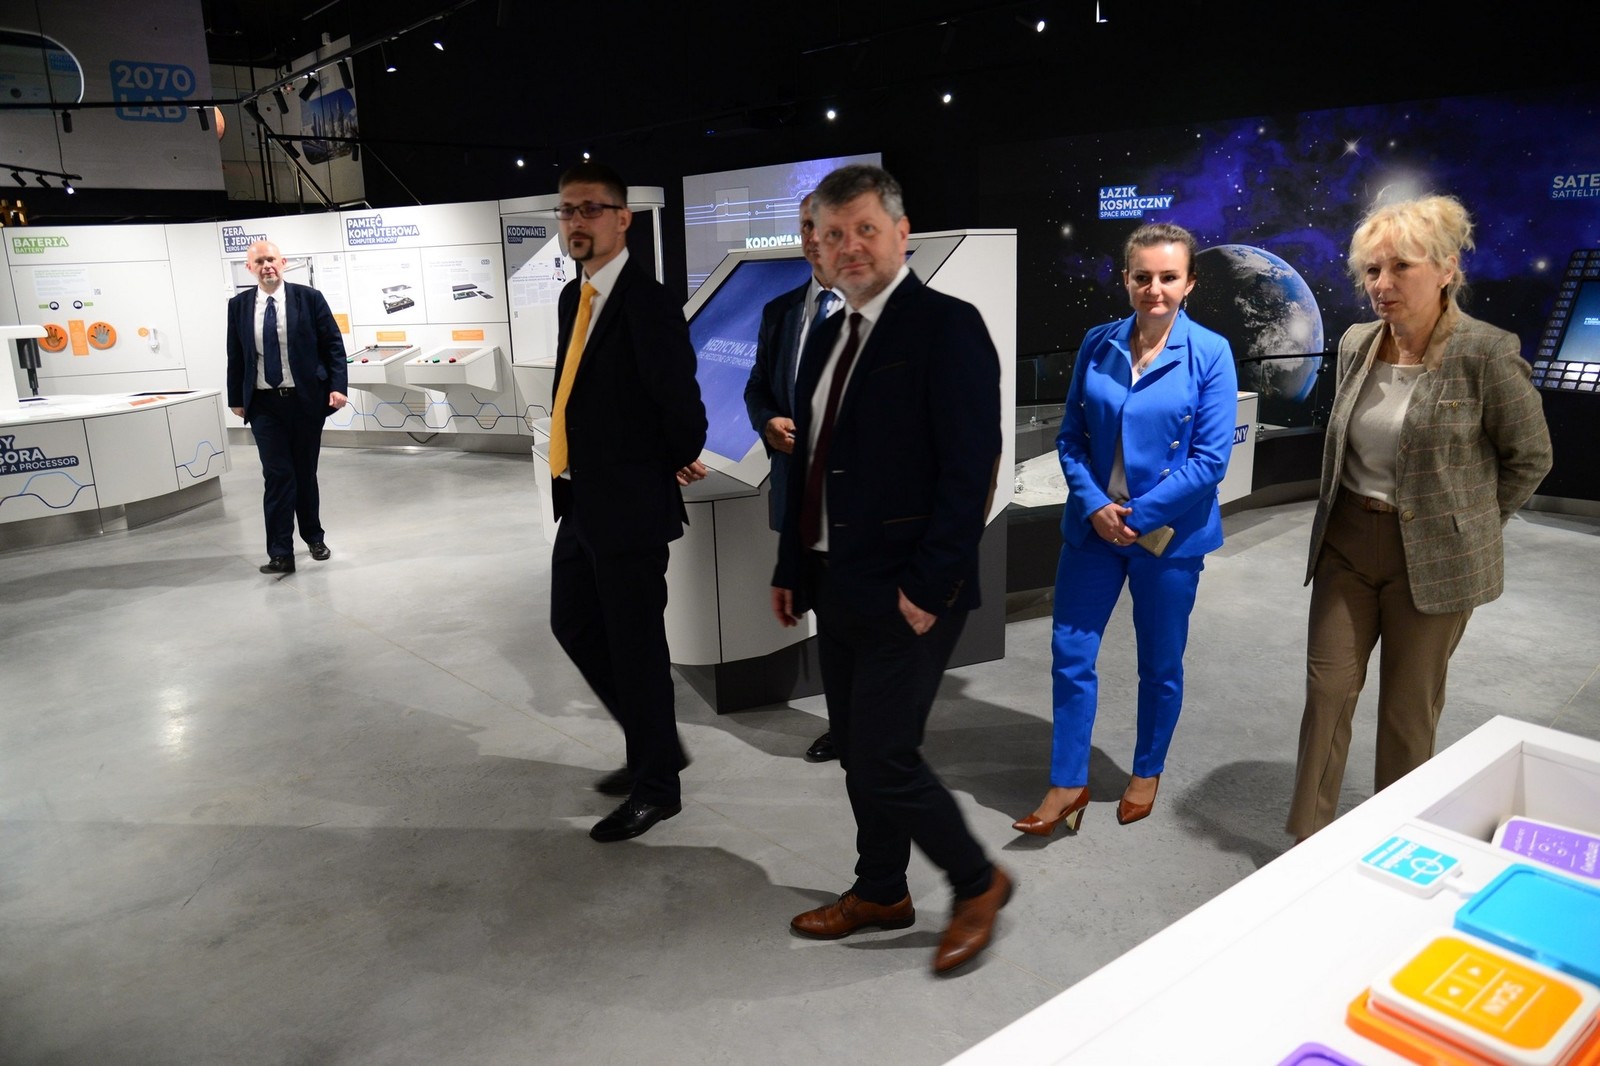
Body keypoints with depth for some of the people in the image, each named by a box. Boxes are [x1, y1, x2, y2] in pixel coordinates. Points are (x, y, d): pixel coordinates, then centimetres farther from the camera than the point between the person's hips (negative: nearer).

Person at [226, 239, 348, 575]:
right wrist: (236, 398, 9)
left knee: (305, 472, 11)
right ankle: (281, 553, -3)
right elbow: (235, 356, 10)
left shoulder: (308, 297, -2)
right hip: (264, 403, 1)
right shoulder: (239, 305, 5)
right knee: (277, 476, -5)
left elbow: (333, 345, -2)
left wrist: (337, 386, -11)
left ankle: (314, 537, 28)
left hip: (306, 399, -1)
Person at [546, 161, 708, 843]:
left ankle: (656, 785, 21)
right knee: (573, 624, 19)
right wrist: (581, 466, 10)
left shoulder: (647, 304, -18)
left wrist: (678, 463, -5)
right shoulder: (572, 297, 11)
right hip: (580, 501, 10)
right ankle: (655, 744, 36)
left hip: (630, 506, -9)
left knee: (635, 645, 2)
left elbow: (681, 403, -22)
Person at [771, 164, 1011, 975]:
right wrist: (791, 567, 14)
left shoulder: (947, 327, -11)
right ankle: (880, 893, 36)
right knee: (856, 752, 17)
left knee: (885, 759, -4)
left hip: (907, 594, -8)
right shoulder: (826, 337, 13)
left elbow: (970, 469, -17)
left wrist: (928, 586, -19)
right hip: (837, 587, 8)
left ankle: (977, 884, 21)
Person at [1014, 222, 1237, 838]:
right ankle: (1068, 784, 18)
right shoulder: (1097, 345, -1)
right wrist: (1095, 506, -13)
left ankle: (1147, 773, 35)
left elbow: (1211, 459, -12)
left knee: (1160, 663, 13)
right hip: (1094, 525, 3)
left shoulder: (1209, 354, -10)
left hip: (1169, 533, -2)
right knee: (1070, 653, 3)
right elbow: (1071, 436, 2)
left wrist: (1135, 514, -15)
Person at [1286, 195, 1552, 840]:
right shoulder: (1356, 344, 3)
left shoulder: (1486, 353, -13)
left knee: (1409, 708, 9)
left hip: (1432, 559, -4)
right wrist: (1352, 512, 14)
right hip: (1347, 545, 5)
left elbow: (1530, 457, -3)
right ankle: (1307, 838, 18)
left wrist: (1469, 525, 1)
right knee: (1327, 690, 6)